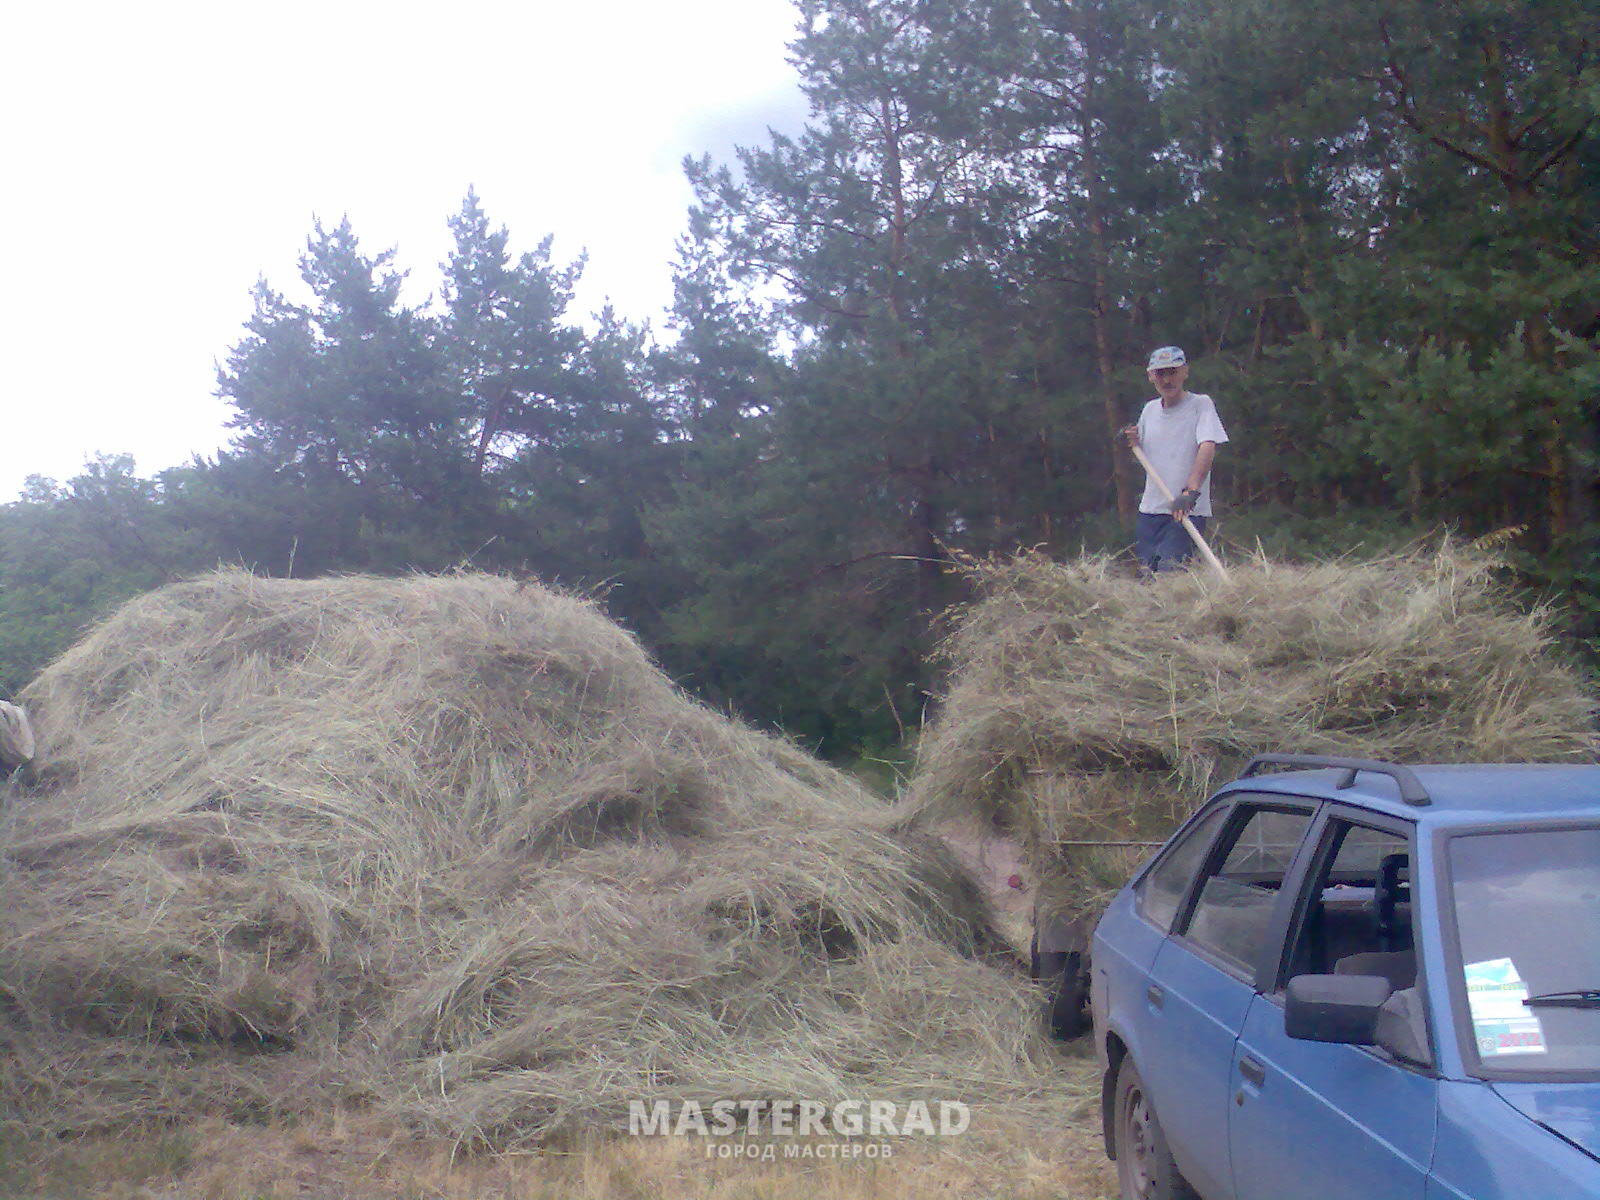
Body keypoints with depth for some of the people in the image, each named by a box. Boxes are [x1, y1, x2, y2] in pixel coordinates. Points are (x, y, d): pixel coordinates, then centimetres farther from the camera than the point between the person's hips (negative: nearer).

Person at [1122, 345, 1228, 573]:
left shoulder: (1201, 404, -5)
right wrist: (1133, 444, 1)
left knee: (1168, 569, -16)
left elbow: (1207, 447, -20)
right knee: (1146, 572, 6)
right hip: (1150, 509, 6)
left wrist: (1190, 491, -33)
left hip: (1187, 511, -6)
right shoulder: (1149, 410, 14)